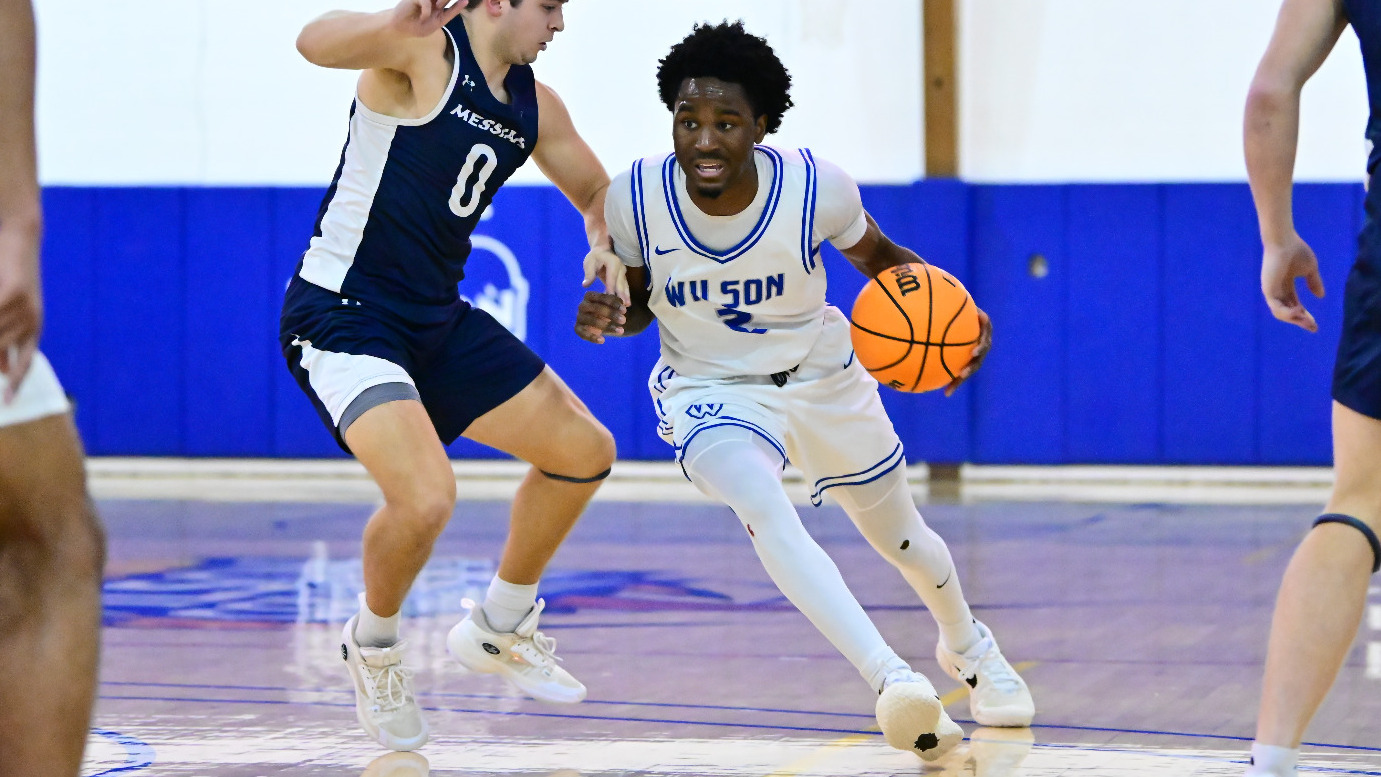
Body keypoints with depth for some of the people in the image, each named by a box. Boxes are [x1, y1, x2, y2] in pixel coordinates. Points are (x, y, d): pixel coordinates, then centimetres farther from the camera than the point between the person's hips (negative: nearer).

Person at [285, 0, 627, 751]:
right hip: (341, 316, -9)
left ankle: (498, 629, 31)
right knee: (426, 497, -27)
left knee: (585, 451, 12)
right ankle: (373, 646, 4)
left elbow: (595, 190, 24)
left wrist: (606, 244, 1)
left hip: (437, 320, 9)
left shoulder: (535, 106, 7)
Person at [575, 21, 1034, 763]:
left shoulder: (816, 188, -24)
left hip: (822, 377, 2)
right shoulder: (634, 199, -22)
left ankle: (966, 645, 54)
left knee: (899, 535, 20)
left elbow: (881, 260, -4)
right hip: (710, 389, -2)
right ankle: (893, 682, -40)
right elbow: (639, 303, -3)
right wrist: (606, 315, -27)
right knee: (766, 511, -34)